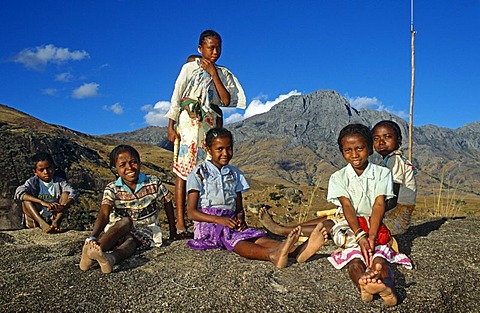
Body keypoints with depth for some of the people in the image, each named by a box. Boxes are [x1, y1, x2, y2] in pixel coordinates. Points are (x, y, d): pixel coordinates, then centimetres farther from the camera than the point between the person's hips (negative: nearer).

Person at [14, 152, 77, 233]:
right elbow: (19, 192, -22)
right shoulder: (33, 182, -1)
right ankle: (42, 224, -36)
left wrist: (64, 206, -36)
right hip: (35, 220, -1)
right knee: (26, 198, -19)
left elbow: (73, 194, -14)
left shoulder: (59, 182, 3)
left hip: (53, 218, 1)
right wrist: (42, 202, -36)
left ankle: (56, 223, -32)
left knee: (66, 193, -12)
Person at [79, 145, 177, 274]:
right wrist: (92, 237, -43)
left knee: (131, 239, -35)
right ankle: (91, 250, -56)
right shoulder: (112, 189, -10)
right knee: (126, 222, -35)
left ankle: (112, 258, -66)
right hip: (118, 229, 0)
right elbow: (104, 215, -23)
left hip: (146, 230, 0)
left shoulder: (154, 183, -9)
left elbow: (167, 204, 4)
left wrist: (173, 232, 9)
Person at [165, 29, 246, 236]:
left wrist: (214, 74, -3)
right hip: (189, 124, -3)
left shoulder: (223, 73, 15)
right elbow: (176, 98, 4)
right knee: (183, 170, -9)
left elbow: (226, 101, 0)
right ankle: (180, 223, -9)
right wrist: (171, 127, -4)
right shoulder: (190, 68, 7)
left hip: (211, 125, 3)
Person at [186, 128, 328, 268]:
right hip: (207, 224, -4)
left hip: (230, 222, 4)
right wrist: (218, 219, -19)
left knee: (257, 237, -27)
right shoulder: (199, 173, 2)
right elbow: (191, 212, -4)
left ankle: (297, 251, -54)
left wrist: (240, 218, -9)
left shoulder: (235, 174, 16)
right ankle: (273, 255, -66)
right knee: (236, 241, -36)